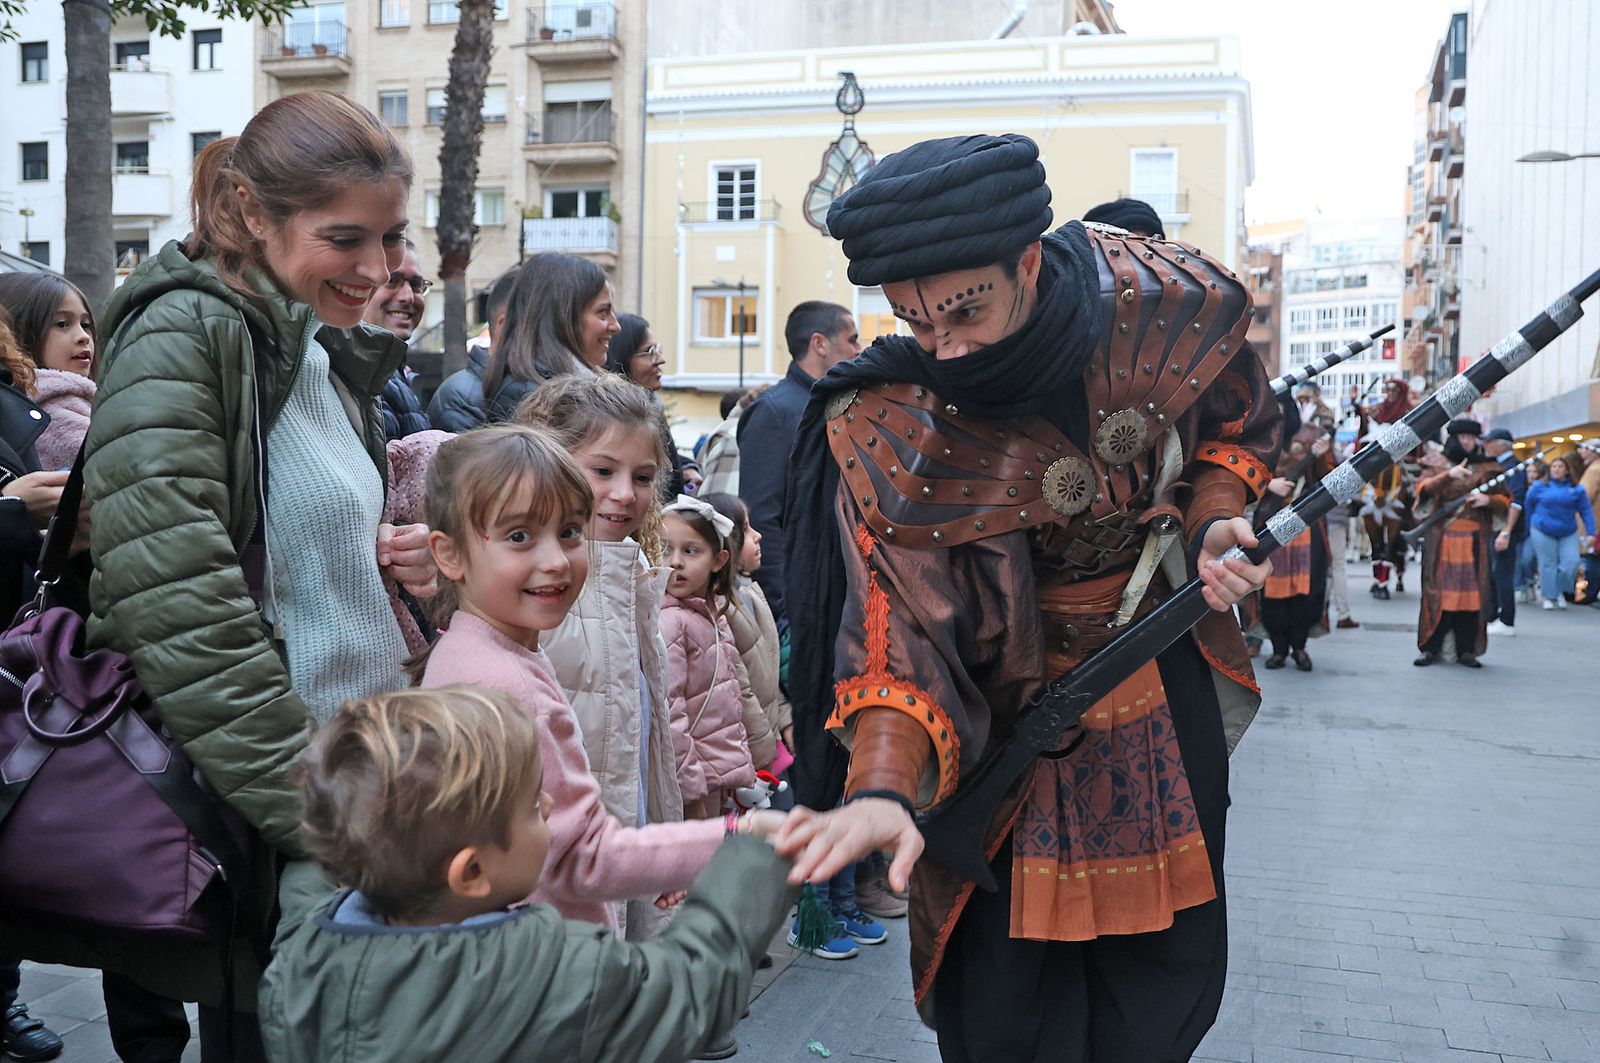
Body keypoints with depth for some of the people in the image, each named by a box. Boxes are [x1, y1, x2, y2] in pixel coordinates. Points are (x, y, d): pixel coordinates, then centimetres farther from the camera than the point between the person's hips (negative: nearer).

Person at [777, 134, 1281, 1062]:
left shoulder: (1162, 302, -17)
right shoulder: (891, 431, -25)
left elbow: (1239, 421, 5)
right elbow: (903, 630, -29)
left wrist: (1215, 523, -12)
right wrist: (883, 785, -44)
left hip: (1169, 685, 3)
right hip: (1014, 719, -3)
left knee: (1167, 970, 18)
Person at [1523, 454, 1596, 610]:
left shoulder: (1577, 489, 0)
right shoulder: (1539, 487, -4)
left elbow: (1586, 511, 1)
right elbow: (1529, 506, 7)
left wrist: (1590, 533, -5)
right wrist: (1529, 526, 12)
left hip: (1568, 533, 2)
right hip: (1543, 532, -2)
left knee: (1571, 562, -8)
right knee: (1548, 564, 0)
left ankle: (1561, 591, 14)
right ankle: (1548, 597, 9)